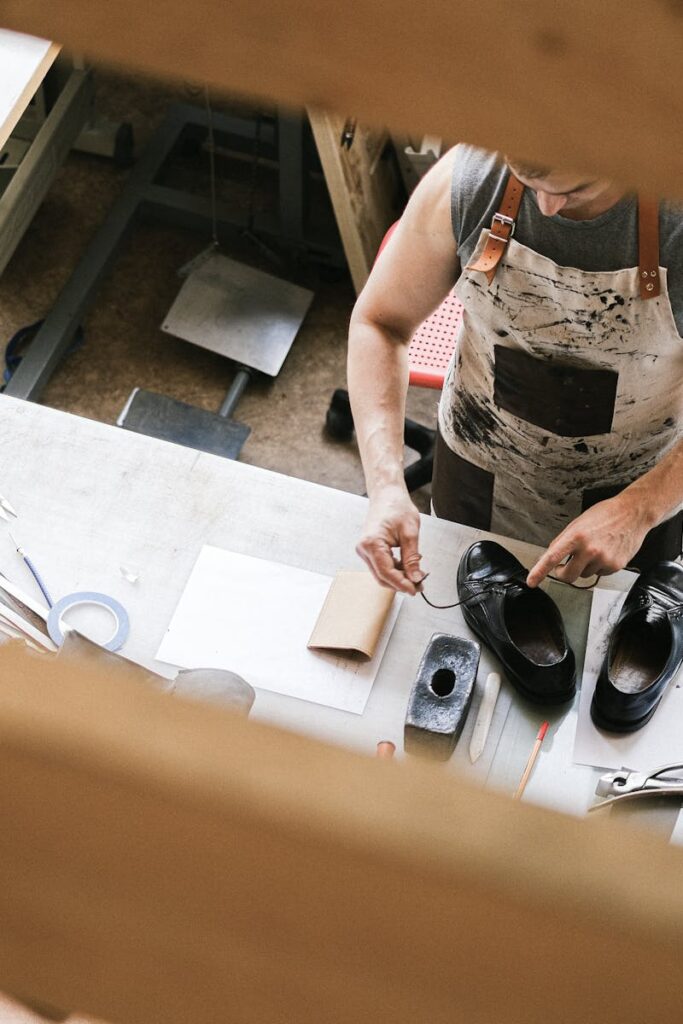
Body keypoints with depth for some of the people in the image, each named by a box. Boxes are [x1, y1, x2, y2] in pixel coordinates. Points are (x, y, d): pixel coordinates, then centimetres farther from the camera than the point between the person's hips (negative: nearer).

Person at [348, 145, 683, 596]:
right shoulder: (462, 181, -24)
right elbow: (379, 322, -13)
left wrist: (638, 509, -34)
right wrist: (386, 483, -25)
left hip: (640, 491, -1)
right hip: (477, 472, 2)